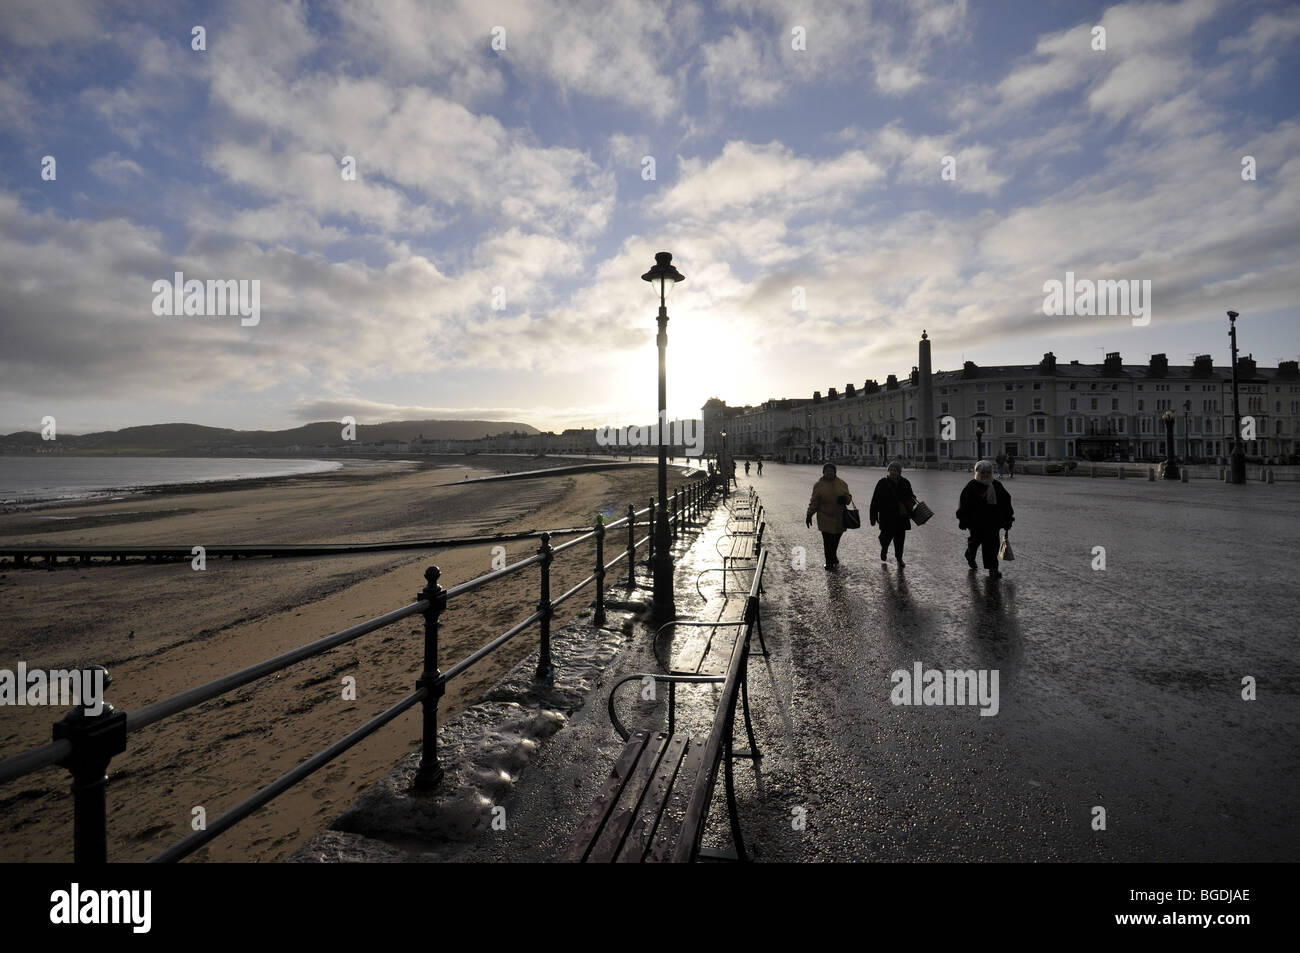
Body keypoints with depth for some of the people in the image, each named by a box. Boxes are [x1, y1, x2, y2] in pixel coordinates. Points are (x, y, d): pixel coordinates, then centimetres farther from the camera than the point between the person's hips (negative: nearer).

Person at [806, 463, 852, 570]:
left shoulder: (842, 484, 5)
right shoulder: (819, 485, 1)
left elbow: (849, 497, 12)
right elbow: (814, 502, 3)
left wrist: (845, 498, -12)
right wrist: (809, 514, -3)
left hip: (839, 519, 2)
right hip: (825, 519, -2)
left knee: (835, 540, 11)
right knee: (827, 541, -5)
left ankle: (833, 557, 37)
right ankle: (830, 562, 7)